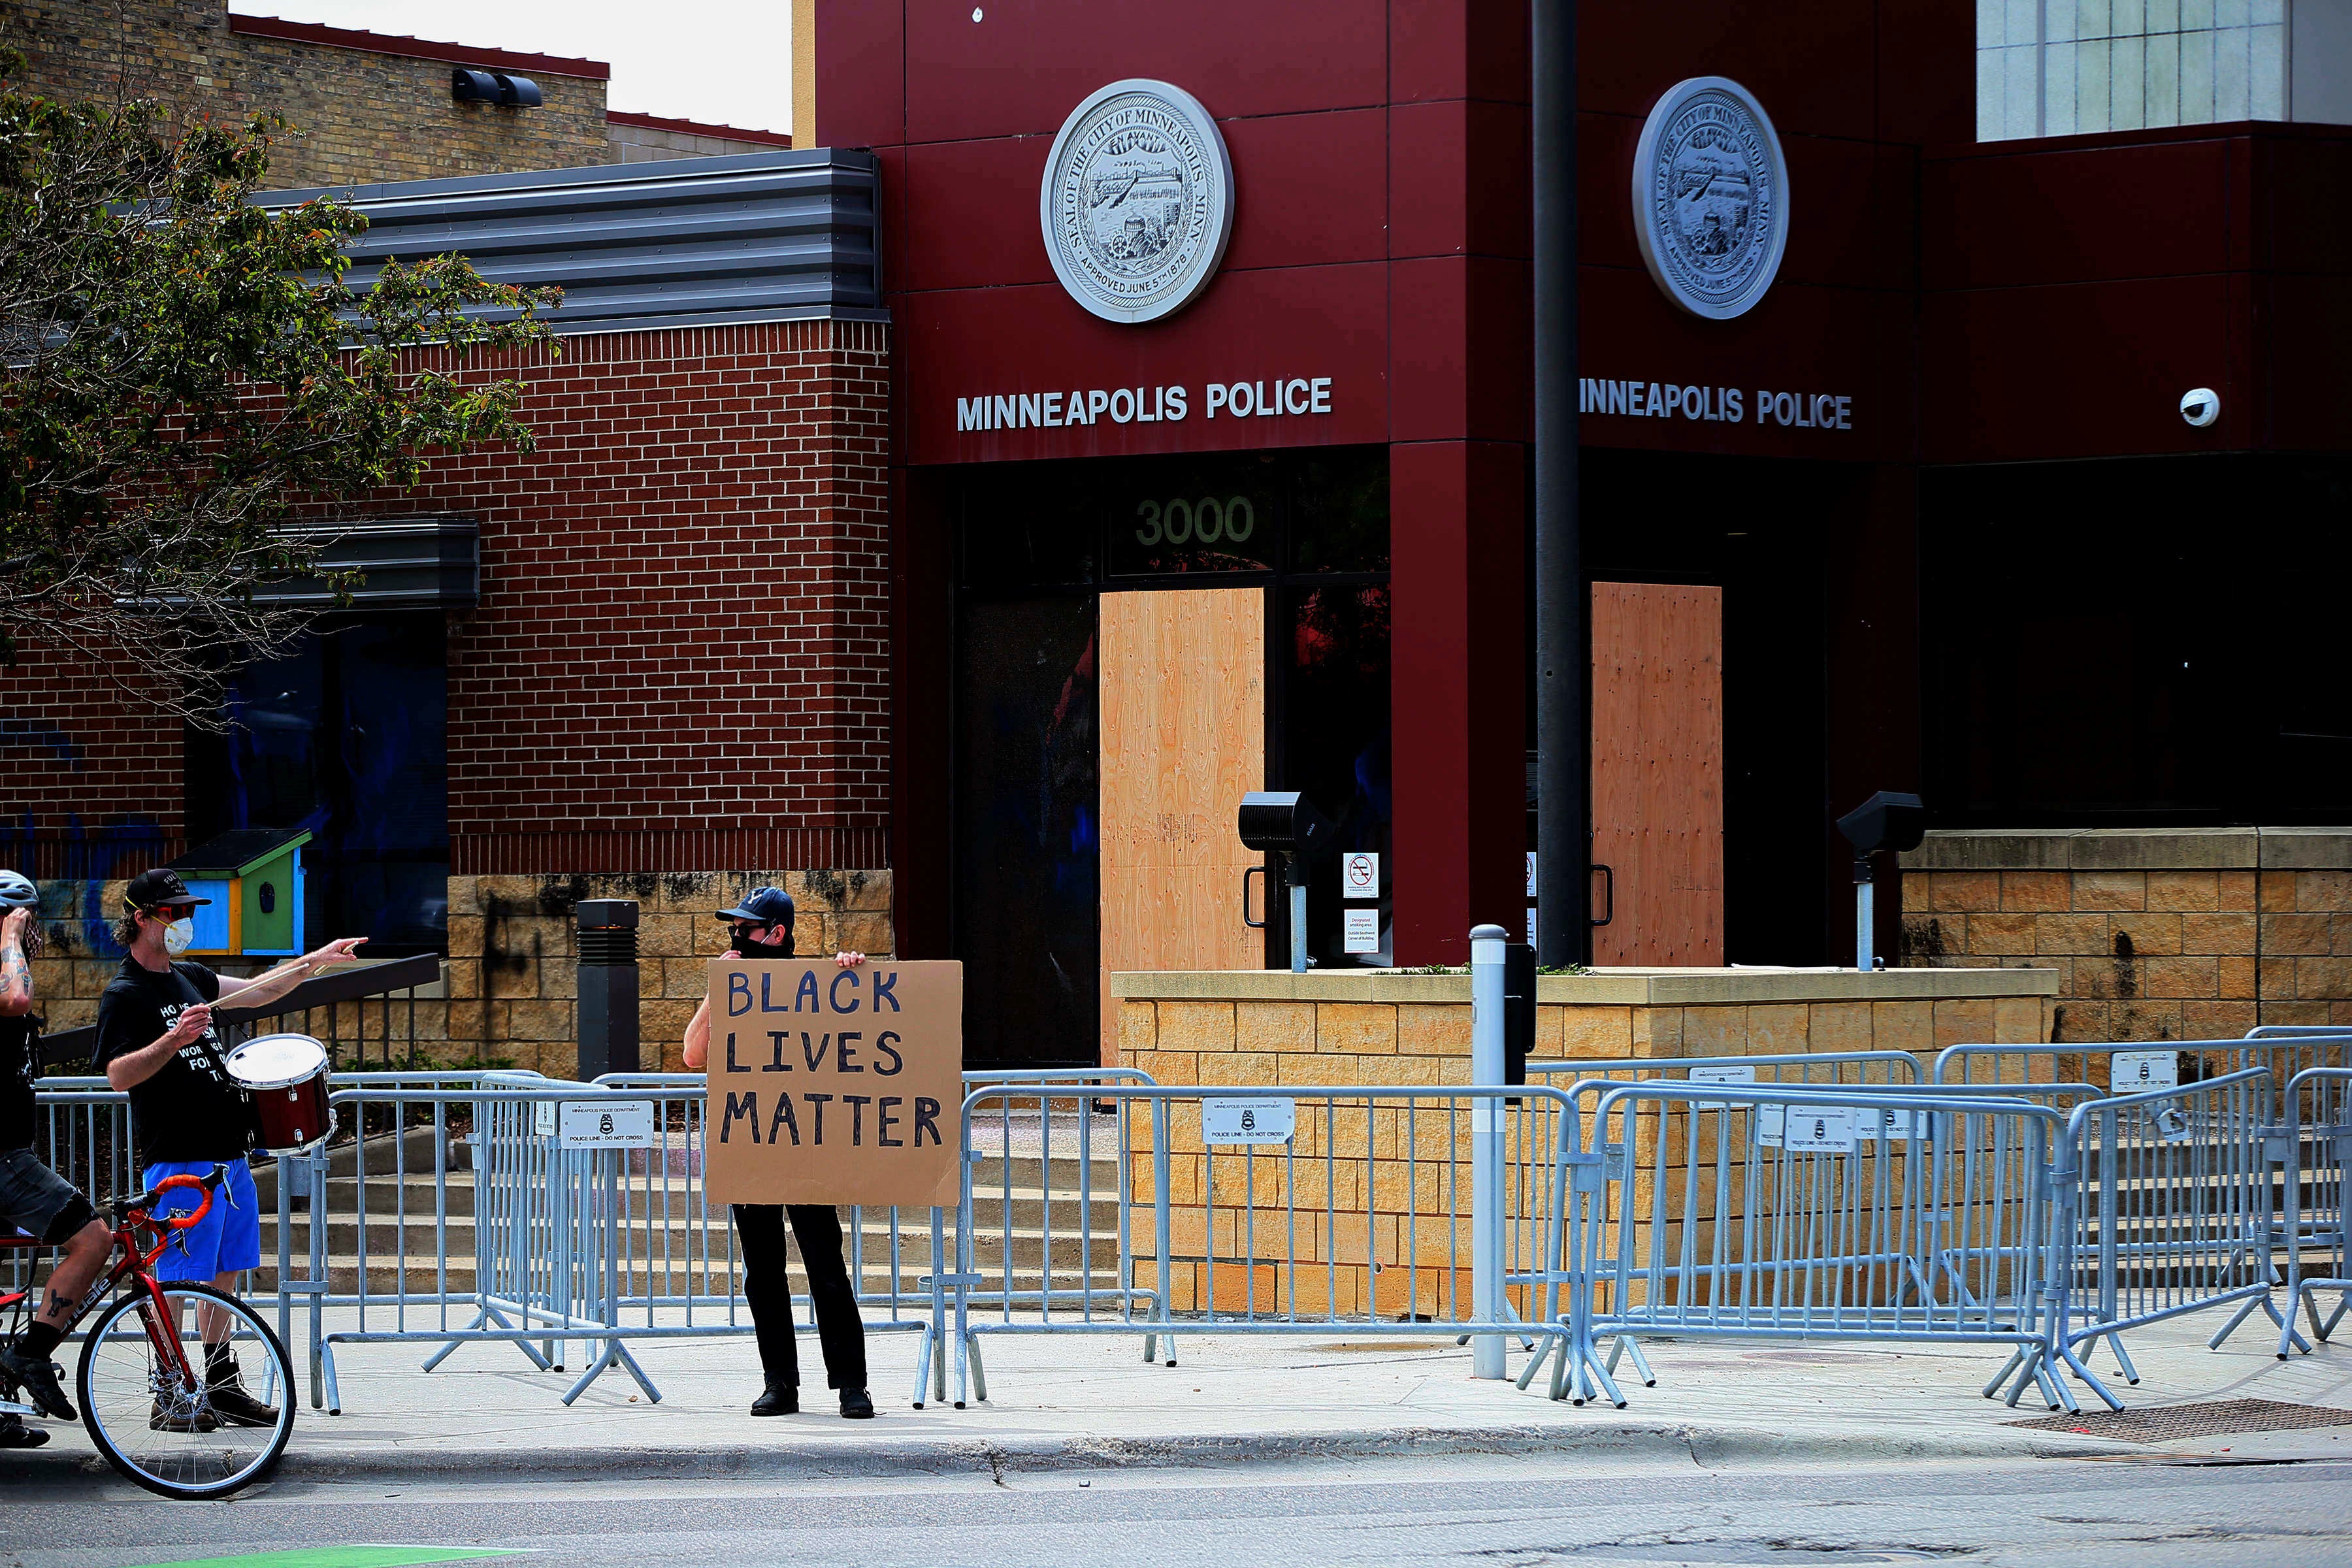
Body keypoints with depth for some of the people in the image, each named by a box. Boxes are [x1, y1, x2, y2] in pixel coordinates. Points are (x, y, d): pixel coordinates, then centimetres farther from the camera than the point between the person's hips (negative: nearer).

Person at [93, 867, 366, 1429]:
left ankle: (222, 1388, 19)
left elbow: (254, 992, 28)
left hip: (228, 1153, 9)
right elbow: (118, 1076, -17)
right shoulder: (124, 996, -8)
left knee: (226, 1274, 12)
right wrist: (173, 1041, -29)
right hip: (179, 1158, -9)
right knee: (177, 1279, -6)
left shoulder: (188, 978, 16)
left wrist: (315, 961, 21)